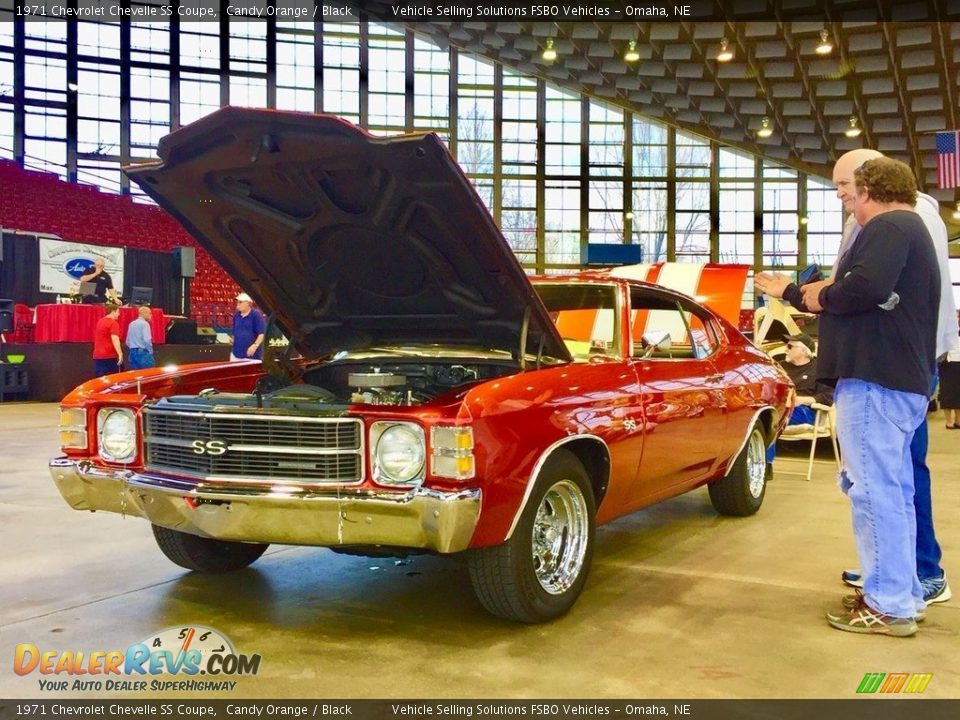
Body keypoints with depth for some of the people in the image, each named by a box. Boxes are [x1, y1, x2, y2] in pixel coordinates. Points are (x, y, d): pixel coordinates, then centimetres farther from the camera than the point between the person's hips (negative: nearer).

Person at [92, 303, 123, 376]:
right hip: (109, 356, -8)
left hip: (97, 356, 8)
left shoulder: (100, 321, 16)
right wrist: (120, 354, -28)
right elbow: (114, 339, -23)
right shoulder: (113, 323, -11)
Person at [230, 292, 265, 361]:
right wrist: (232, 339, 4)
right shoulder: (236, 315, 11)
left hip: (250, 354, -6)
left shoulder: (256, 315, -7)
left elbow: (261, 334, -11)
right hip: (236, 353, 6)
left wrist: (255, 345, -23)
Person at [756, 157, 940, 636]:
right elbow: (858, 297, 25)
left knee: (874, 490, -8)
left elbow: (863, 289, -28)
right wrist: (789, 292, 28)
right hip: (900, 379, 11)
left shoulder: (888, 227, -11)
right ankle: (903, 595, 23)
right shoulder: (908, 230, 23)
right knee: (891, 490, 15)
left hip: (876, 379, -11)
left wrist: (818, 295, -9)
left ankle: (889, 606, -3)